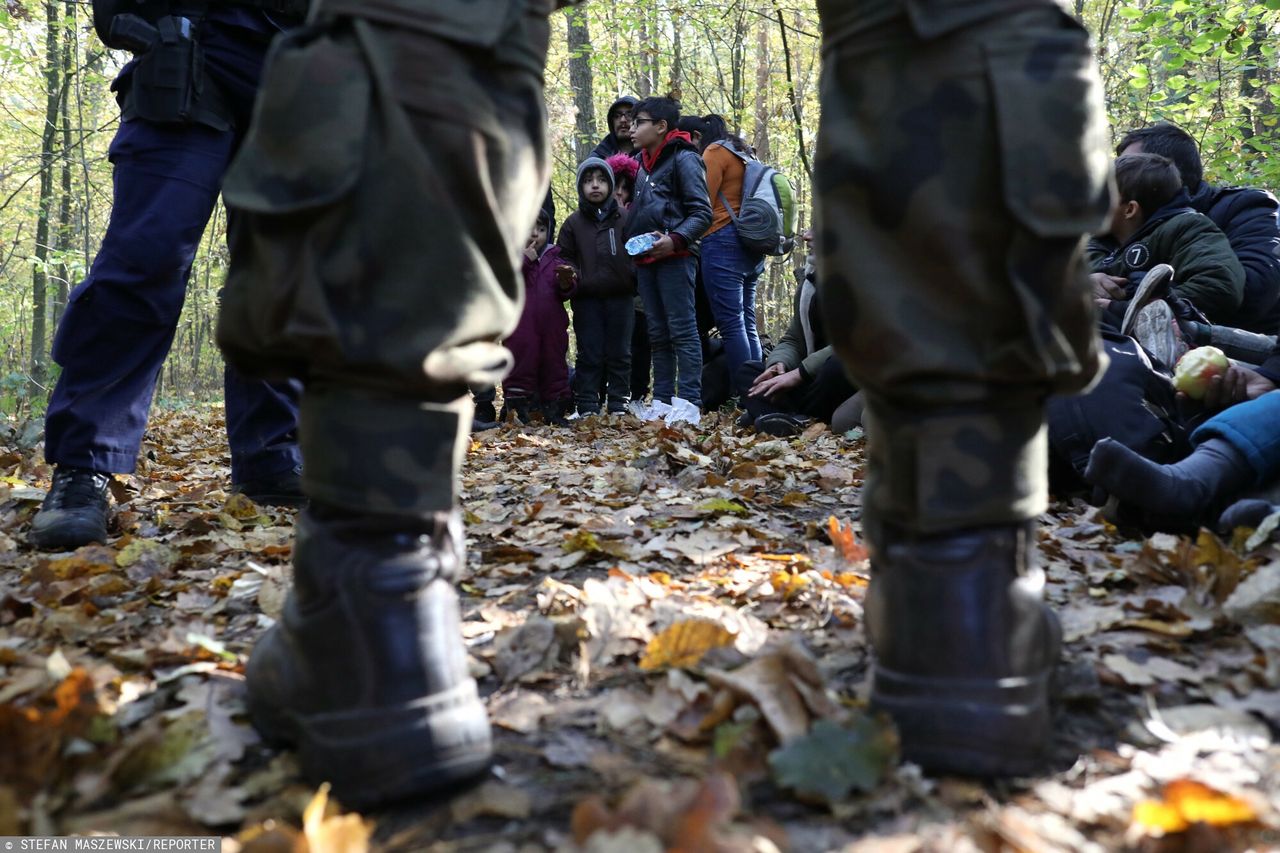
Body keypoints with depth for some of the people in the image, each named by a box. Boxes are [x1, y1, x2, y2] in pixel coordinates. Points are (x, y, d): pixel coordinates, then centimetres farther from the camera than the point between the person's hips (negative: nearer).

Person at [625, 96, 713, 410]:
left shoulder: (683, 158, -3)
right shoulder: (643, 162, 20)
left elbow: (702, 212, -10)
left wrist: (675, 239, -23)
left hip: (674, 257, -8)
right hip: (645, 259, 8)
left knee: (682, 330, -9)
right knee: (657, 333, 9)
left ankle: (689, 401, -9)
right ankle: (662, 400, 13)